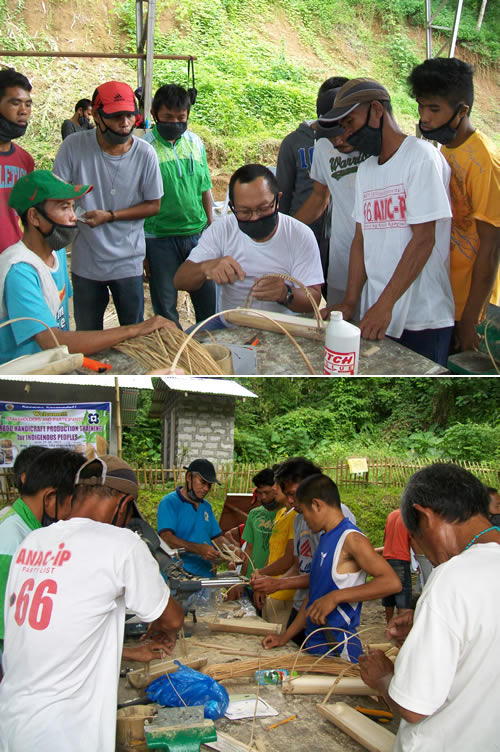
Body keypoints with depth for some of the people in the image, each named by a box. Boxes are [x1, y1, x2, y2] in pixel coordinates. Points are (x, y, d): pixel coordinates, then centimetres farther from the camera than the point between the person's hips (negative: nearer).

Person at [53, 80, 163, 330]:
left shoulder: (144, 154, -10)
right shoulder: (73, 147, -11)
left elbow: (153, 205, -2)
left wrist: (109, 216, -13)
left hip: (128, 262, 0)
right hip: (85, 262, 0)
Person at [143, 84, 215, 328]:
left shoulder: (195, 143, 6)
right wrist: (140, 251, -8)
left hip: (197, 234, 4)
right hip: (160, 239, -4)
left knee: (209, 303, 9)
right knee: (165, 308, 8)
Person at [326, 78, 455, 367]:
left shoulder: (421, 156, -8)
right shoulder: (365, 170, 14)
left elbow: (423, 239, -15)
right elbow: (361, 238, 12)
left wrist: (385, 304, -18)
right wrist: (350, 302, 0)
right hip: (378, 313, 6)